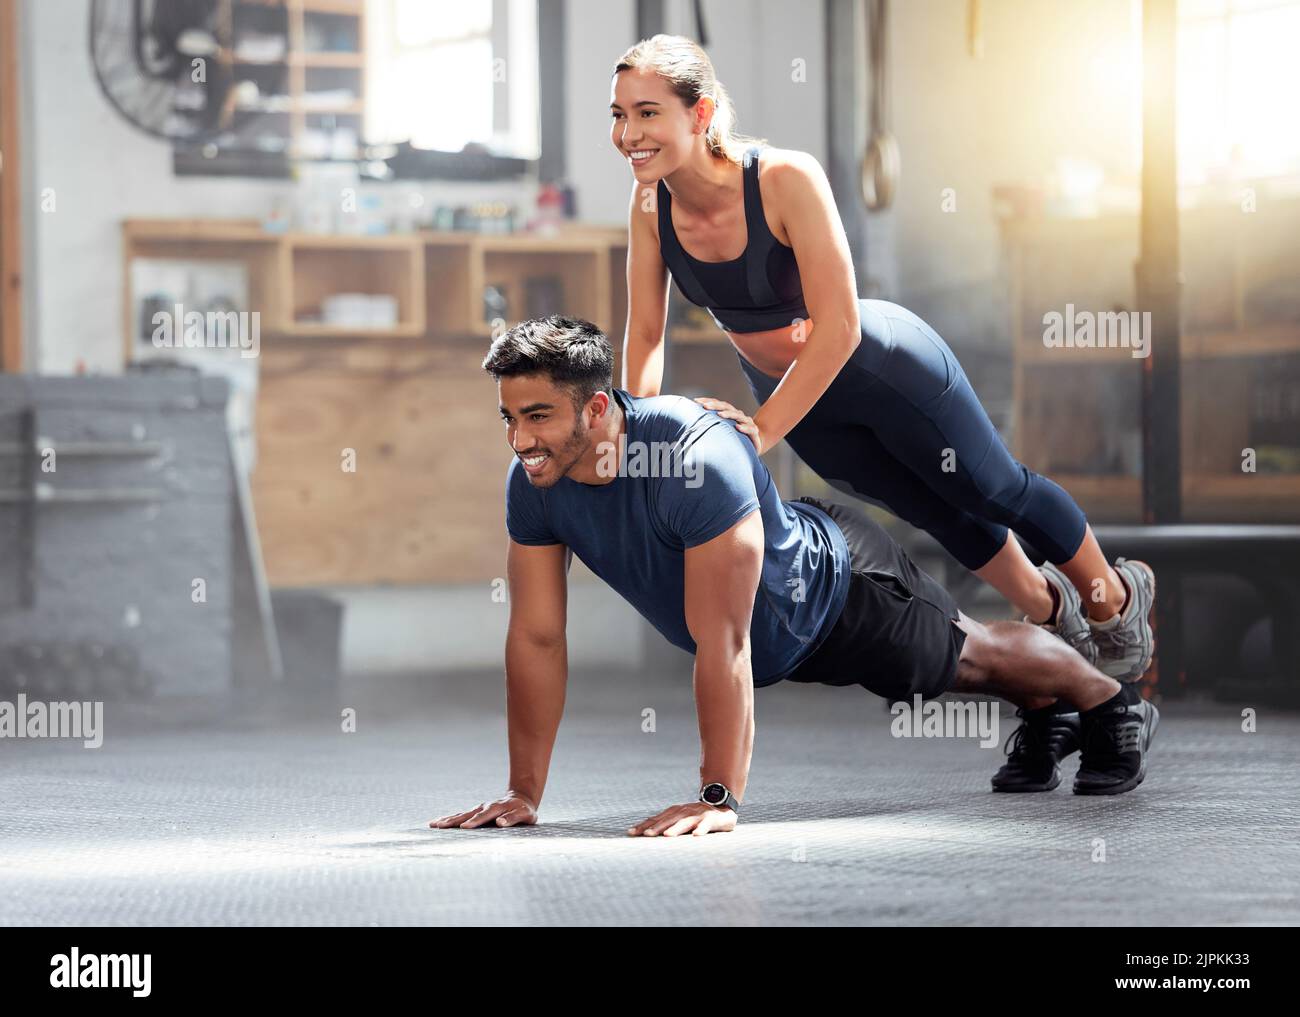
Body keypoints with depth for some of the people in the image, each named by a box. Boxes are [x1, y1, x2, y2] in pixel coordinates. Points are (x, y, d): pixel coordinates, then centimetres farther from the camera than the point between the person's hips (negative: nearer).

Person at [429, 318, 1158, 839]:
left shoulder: (699, 459, -47)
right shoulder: (533, 485, -26)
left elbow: (722, 644, -45)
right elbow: (537, 639, -18)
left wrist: (719, 799, -45)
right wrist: (524, 793, -18)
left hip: (839, 589, -6)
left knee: (971, 655, 21)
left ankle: (1115, 707, 50)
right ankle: (1042, 720, 59)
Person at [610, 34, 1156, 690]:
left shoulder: (786, 179, -35)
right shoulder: (650, 206, -19)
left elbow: (838, 329, -36)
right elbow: (645, 333, -7)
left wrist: (764, 429, -36)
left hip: (885, 370, -6)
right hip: (788, 391, 6)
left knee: (996, 493, 16)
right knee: (937, 515, 25)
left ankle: (1117, 598, 43)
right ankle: (1048, 609, 52)